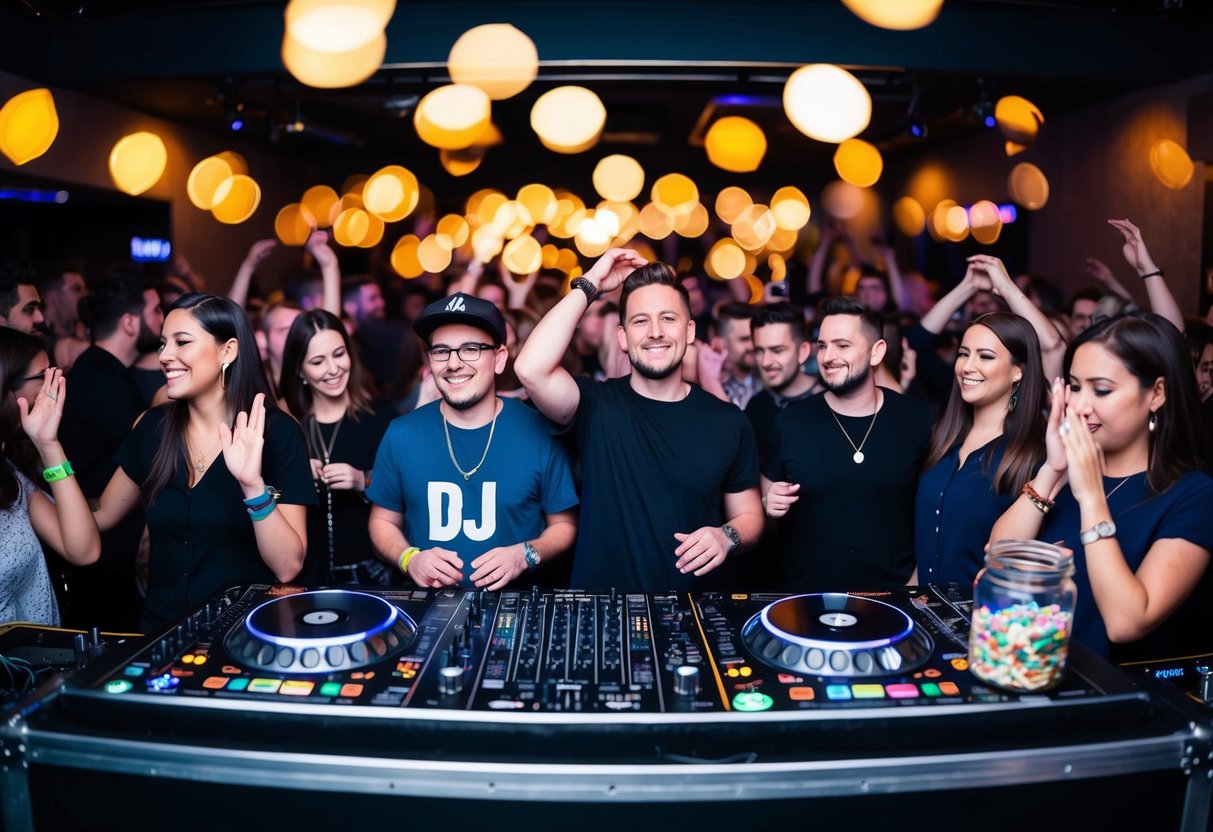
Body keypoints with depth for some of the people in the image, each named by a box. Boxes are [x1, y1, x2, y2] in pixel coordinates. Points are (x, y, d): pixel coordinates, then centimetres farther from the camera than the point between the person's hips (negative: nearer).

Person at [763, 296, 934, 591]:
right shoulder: (791, 421, -4)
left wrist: (918, 578, 0)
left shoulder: (917, 418, -3)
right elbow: (761, 504, 6)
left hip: (892, 595, 0)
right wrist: (770, 506, -14)